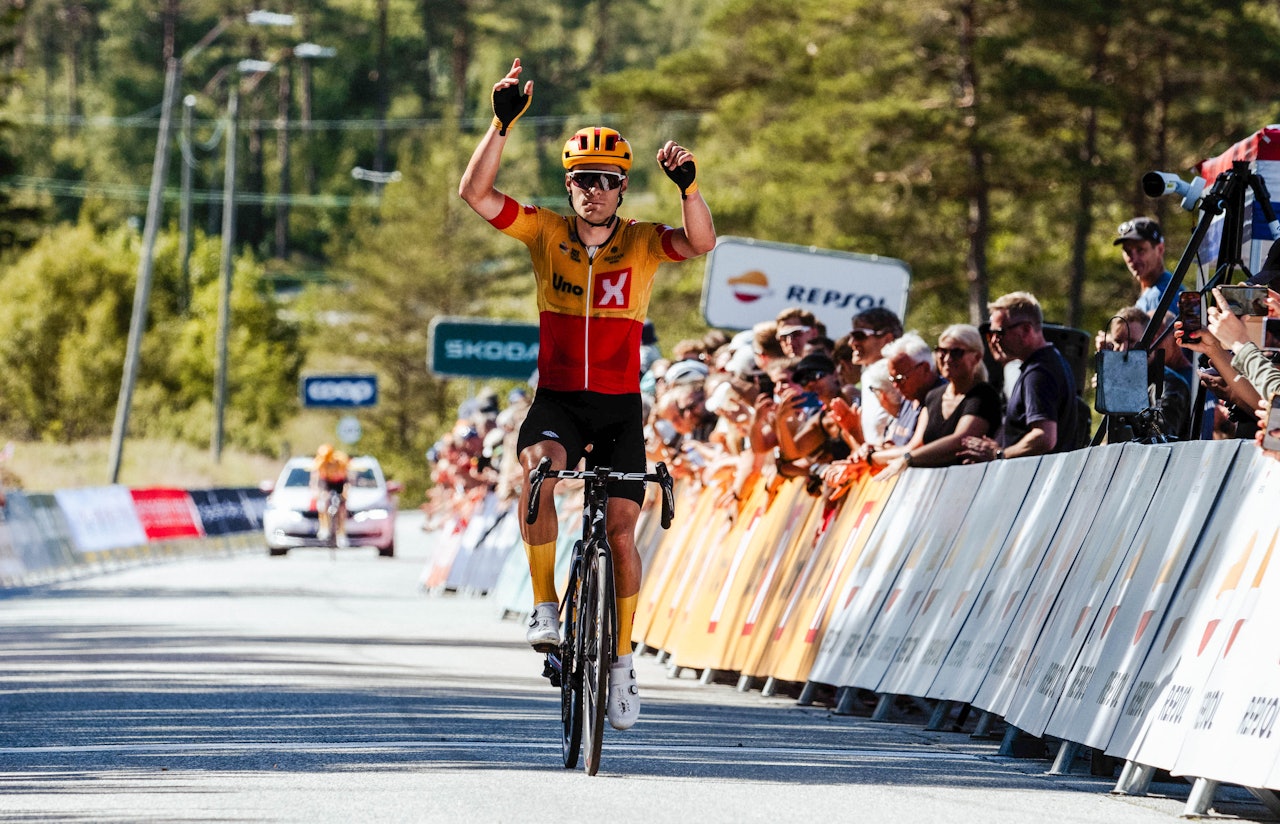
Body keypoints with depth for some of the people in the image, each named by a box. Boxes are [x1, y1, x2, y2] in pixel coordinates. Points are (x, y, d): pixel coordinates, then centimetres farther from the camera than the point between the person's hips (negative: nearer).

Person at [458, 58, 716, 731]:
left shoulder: (642, 243, -4)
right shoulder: (546, 232, -2)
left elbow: (701, 242, -23)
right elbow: (475, 193, -12)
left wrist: (687, 184, -40)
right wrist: (503, 123, -24)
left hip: (620, 405, 0)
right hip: (557, 400, 0)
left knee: (620, 527, -6)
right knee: (538, 467, -32)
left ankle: (621, 660, 10)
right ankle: (544, 607, -21)